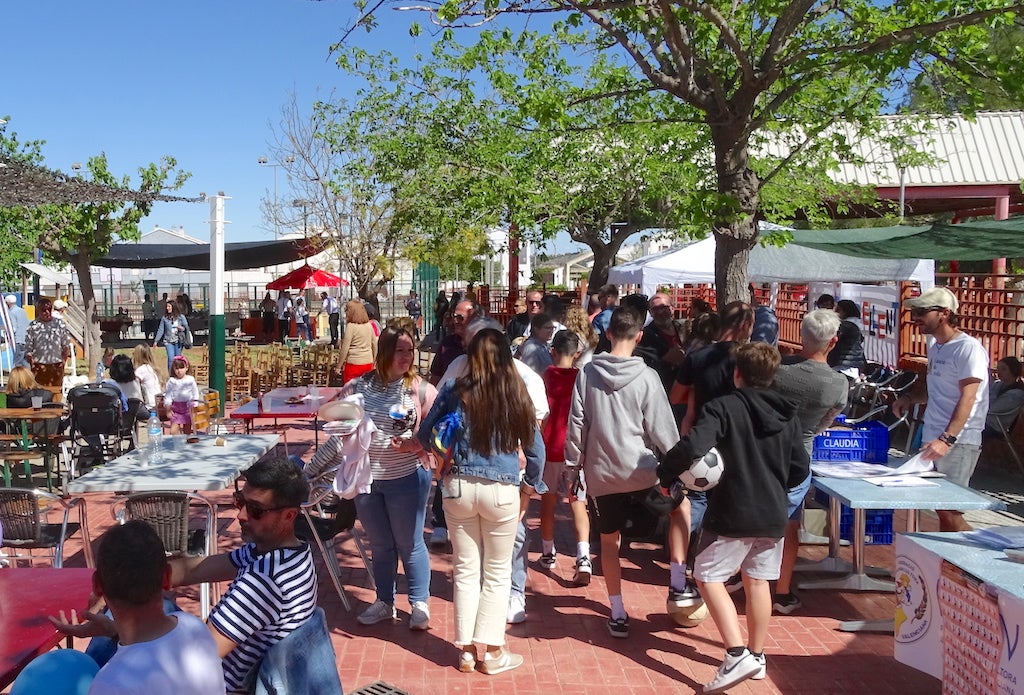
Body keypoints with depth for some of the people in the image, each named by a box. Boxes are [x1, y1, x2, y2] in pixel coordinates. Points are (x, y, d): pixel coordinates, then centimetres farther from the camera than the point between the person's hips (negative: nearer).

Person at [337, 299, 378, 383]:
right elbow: (375, 345, 11)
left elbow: (345, 348, -12)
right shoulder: (369, 325, 4)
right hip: (368, 363, 6)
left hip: (354, 364, -6)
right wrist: (373, 362, 22)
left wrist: (339, 366, -4)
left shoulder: (351, 326, -13)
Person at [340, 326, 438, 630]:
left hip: (407, 477, -3)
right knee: (380, 545, 18)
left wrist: (415, 443, -24)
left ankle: (420, 604, 24)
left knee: (409, 544, 8)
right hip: (365, 477, 3)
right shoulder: (359, 386, -1)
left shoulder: (420, 389, -8)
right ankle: (384, 602, 33)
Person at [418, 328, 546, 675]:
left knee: (466, 570, 14)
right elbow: (535, 447, 3)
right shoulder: (516, 394, -4)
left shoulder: (454, 391, -4)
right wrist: (534, 482, 20)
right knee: (497, 573, 13)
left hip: (458, 487, 1)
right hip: (501, 491, -1)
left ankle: (466, 650, 22)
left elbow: (425, 434, 6)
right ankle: (491, 652, 19)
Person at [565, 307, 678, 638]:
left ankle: (618, 615, 18)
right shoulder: (646, 377, -10)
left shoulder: (587, 373, -3)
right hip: (640, 470, -2)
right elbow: (661, 426, -7)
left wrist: (574, 463, 9)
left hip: (601, 472, 2)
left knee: (609, 541, 15)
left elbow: (576, 423, 0)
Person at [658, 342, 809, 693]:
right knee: (758, 581, 18)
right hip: (773, 514, 6)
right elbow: (801, 469, 8)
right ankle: (757, 655, 28)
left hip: (732, 513, -6)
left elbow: (692, 447, -27)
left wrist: (665, 475, -12)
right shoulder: (787, 415, 5)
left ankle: (737, 655, -8)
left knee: (708, 577, 3)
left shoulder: (724, 407, -13)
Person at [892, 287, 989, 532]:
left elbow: (967, 399, -19)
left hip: (958, 444, -8)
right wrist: (910, 398, 9)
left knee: (948, 512, -11)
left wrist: (947, 439, -28)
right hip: (933, 440, 8)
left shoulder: (969, 348, -11)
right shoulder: (935, 346, 16)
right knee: (940, 510, 9)